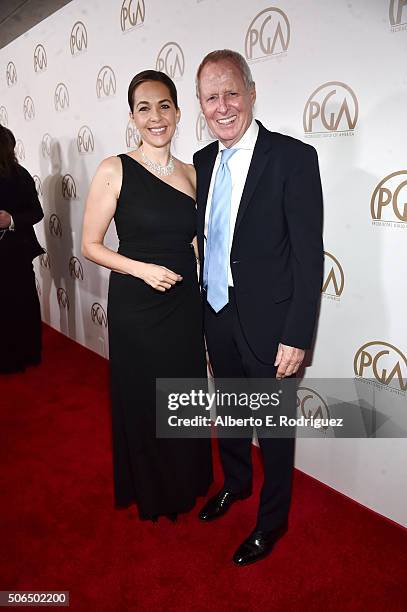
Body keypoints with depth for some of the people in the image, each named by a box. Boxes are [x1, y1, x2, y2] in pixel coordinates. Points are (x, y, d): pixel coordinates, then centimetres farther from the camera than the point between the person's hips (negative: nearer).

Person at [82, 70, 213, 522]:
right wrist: (142, 269, -19)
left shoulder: (192, 173, 6)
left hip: (184, 303, 4)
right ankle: (149, 491, 39)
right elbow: (90, 245, -6)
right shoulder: (114, 171, -8)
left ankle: (185, 484, 44)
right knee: (142, 401, 12)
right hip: (135, 307, -4)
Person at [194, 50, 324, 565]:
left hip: (266, 322, -6)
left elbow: (308, 255, -16)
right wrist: (203, 304, 10)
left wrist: (296, 336, -18)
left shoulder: (294, 158, -14)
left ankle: (272, 519, 37)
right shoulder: (202, 161, 5)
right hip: (217, 315, 6)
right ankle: (235, 483, 50)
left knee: (273, 426, 12)